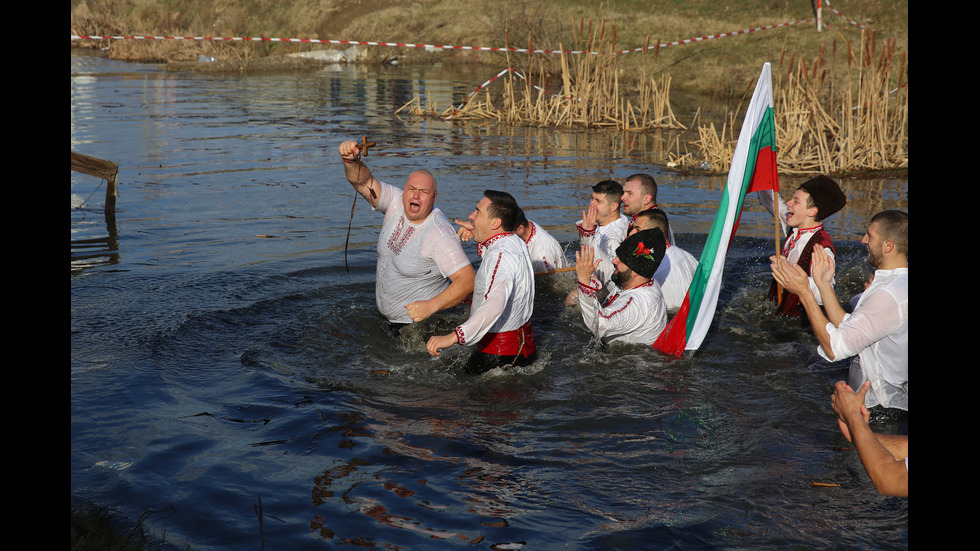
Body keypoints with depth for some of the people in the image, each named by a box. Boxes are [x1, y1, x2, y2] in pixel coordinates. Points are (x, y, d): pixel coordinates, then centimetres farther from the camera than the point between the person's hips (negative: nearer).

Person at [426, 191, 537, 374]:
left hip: (500, 353, -10)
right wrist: (481, 239, 24)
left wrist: (454, 337, -50)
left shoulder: (501, 255, -24)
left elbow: (496, 304, -43)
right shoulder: (516, 243, 9)